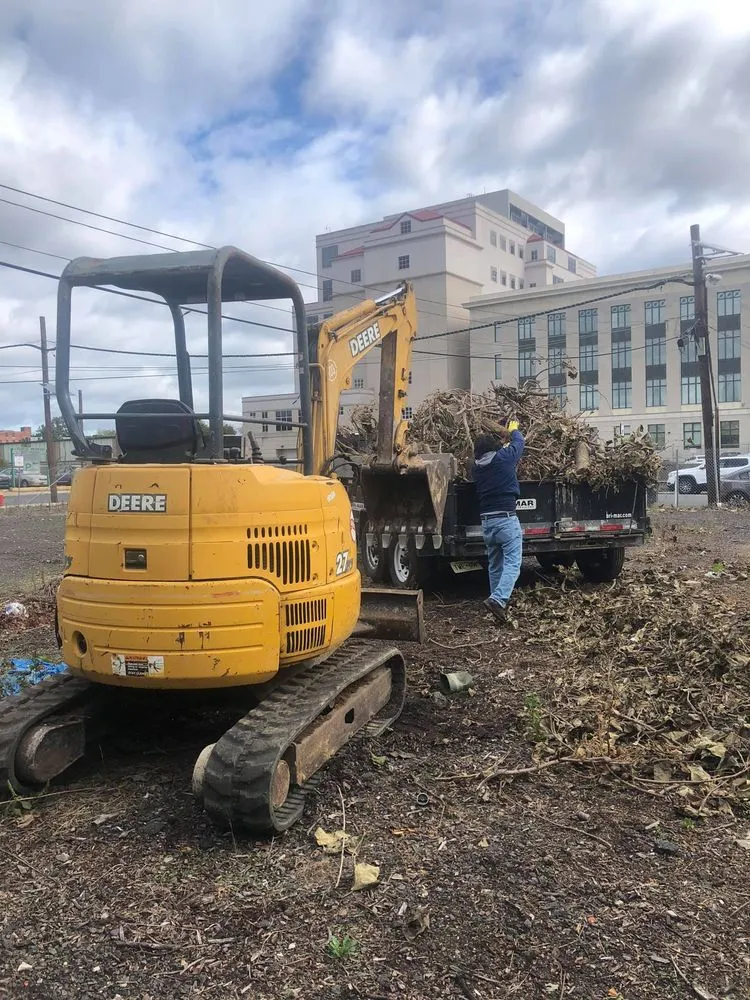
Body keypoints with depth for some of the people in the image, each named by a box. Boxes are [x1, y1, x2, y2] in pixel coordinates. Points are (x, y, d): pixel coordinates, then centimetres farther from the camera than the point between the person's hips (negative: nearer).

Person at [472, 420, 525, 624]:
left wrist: (505, 435, 38)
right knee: (512, 563, -7)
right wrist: (514, 430, 35)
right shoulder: (504, 457, -5)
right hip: (506, 519, -6)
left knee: (495, 566, 14)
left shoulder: (477, 467, 9)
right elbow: (519, 442, 14)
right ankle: (498, 599, -24)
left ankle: (499, 604, 19)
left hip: (486, 521, 6)